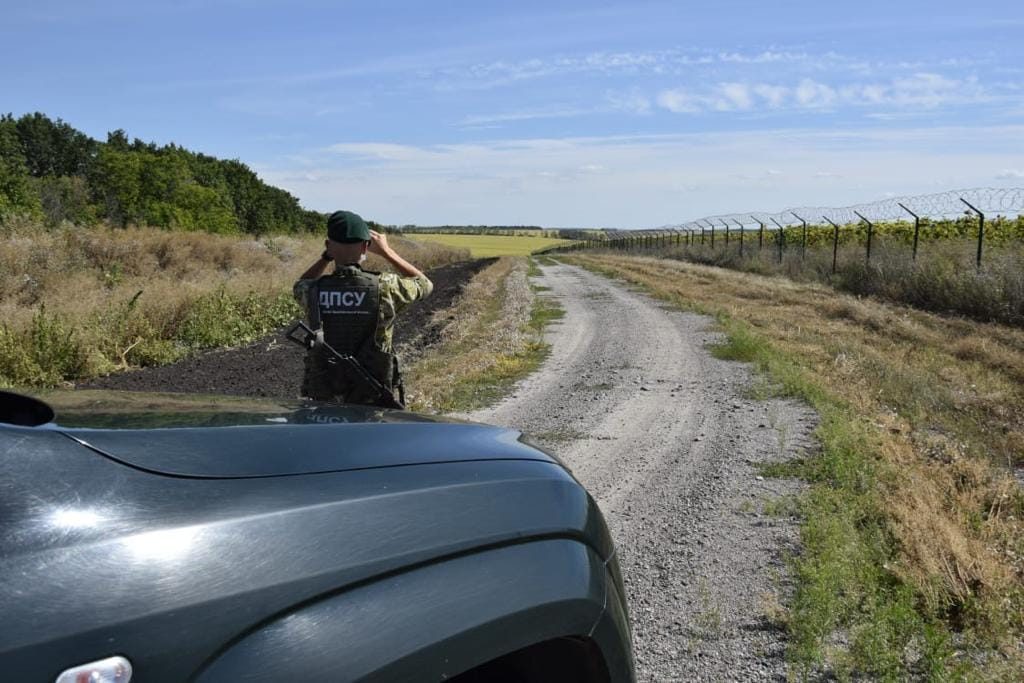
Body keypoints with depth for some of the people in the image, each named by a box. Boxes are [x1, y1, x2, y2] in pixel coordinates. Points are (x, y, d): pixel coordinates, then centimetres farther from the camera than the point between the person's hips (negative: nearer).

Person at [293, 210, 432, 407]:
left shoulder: (314, 291, -9)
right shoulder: (385, 287, -14)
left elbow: (300, 286, 20)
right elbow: (425, 284, 8)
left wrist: (327, 256, 14)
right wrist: (386, 251, 11)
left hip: (323, 400, 2)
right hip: (373, 402, -2)